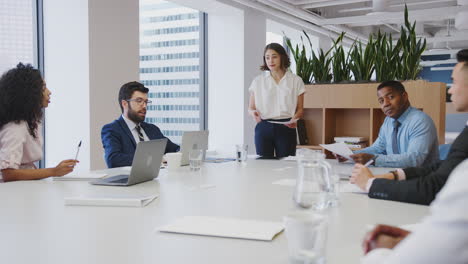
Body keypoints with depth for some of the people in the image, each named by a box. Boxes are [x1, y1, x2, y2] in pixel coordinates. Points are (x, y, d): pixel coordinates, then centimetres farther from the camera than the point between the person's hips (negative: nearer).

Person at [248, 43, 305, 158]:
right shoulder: (258, 81, 7)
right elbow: (250, 108, 9)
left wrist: (294, 119, -14)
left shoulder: (296, 81, 5)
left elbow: (300, 109, 6)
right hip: (263, 127, 1)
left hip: (286, 128, 0)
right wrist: (253, 112, -14)